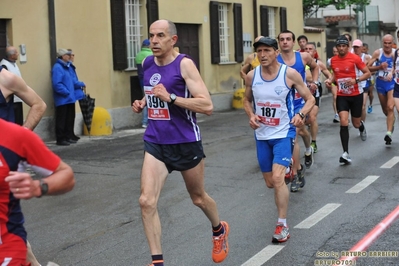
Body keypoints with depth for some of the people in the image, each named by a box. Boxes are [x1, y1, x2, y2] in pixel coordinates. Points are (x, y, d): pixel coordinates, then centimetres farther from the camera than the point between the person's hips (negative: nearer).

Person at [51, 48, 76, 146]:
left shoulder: (66, 66, 14)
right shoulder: (57, 67, -15)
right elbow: (57, 84, -23)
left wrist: (71, 93, 12)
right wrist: (66, 92, -18)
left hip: (69, 99, 9)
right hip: (62, 100, -9)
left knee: (69, 119, 14)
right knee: (62, 120, -3)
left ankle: (68, 137, 22)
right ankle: (60, 139, 3)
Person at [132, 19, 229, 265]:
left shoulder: (184, 64, -14)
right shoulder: (147, 64, 5)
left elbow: (208, 106, -21)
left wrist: (170, 97, -27)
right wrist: (143, 103, 5)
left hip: (185, 143, -4)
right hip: (155, 143, 5)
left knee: (198, 197, 17)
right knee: (147, 201, -11)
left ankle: (220, 230, 48)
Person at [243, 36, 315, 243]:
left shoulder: (290, 74, -12)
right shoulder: (252, 76, -3)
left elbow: (310, 99, -3)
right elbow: (247, 100, 14)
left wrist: (301, 114, -23)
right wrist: (251, 115, -7)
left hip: (283, 133, -4)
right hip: (262, 135, 4)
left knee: (277, 177, -21)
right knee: (270, 183, 13)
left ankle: (282, 225, -10)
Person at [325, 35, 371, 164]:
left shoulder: (355, 58, -12)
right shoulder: (333, 60, 1)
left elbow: (367, 73, -8)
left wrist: (356, 80, -24)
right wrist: (330, 80, -2)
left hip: (356, 95, -2)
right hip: (341, 96, 2)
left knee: (356, 123, 11)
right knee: (343, 122, -15)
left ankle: (362, 127, 52)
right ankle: (346, 153, -15)